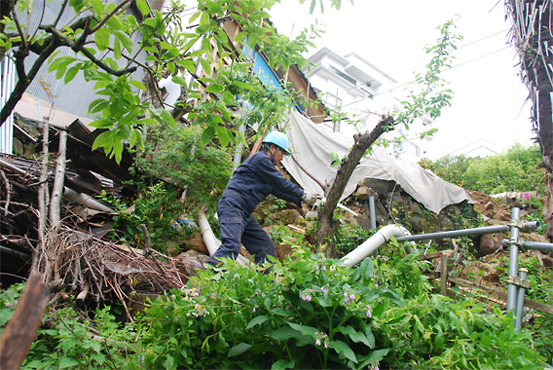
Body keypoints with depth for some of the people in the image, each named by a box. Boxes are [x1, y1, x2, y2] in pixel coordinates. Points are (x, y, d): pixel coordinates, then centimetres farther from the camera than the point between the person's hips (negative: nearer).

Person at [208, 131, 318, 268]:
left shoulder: (265, 163, 26)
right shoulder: (261, 159, -5)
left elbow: (277, 190, 29)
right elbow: (281, 183, -6)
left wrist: (300, 199, 25)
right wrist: (303, 195, 5)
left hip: (244, 214, 11)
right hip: (232, 206, -11)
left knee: (265, 246, 9)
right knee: (231, 246, -25)